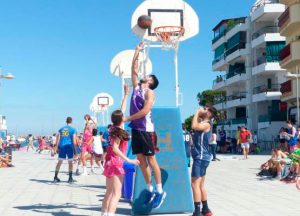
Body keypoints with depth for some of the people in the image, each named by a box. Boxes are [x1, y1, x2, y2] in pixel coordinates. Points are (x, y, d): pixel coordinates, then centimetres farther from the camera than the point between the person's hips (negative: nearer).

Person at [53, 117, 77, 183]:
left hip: (62, 146, 3)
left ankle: (55, 177, 8)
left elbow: (58, 139, 6)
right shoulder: (73, 130, 0)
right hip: (69, 146, -3)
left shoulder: (61, 129, 12)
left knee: (59, 162, 8)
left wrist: (56, 147, 8)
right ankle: (70, 178, 6)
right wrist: (75, 150, -4)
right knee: (70, 162, 6)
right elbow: (74, 140, -6)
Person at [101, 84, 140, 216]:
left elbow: (121, 110, 18)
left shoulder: (114, 129, 8)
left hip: (110, 162, 9)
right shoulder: (119, 132, -15)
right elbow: (115, 149, -24)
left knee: (109, 192, 13)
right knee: (116, 194, -10)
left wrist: (126, 95, 24)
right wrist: (129, 160, -27)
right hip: (116, 163, -9)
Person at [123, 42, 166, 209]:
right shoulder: (136, 87, 15)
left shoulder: (150, 92, -7)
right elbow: (134, 69, 19)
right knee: (141, 160, 8)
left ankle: (160, 191, 2)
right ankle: (150, 190, 15)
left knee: (151, 160, -5)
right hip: (136, 129, 7)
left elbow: (145, 110, -19)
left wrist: (128, 118, -16)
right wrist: (137, 51, 21)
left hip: (146, 129, -7)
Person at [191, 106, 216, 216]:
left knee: (195, 184, -12)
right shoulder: (202, 124, 18)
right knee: (200, 185, 15)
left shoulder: (206, 124, -12)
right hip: (200, 157, 10)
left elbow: (194, 126, -28)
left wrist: (197, 113, -17)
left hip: (201, 157, -10)